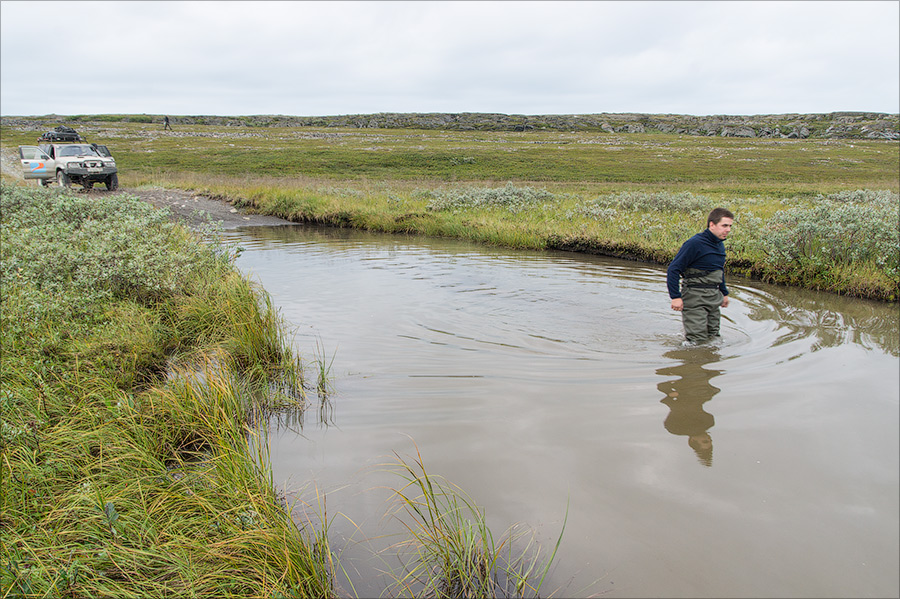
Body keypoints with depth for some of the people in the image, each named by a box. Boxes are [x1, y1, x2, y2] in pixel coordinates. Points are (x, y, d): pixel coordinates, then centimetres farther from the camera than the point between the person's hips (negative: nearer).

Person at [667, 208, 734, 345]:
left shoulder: (720, 245, 11)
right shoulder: (695, 243, -16)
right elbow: (673, 269, -17)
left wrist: (724, 293, 27)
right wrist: (675, 297, -21)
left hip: (714, 297, 8)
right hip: (695, 298, -8)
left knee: (713, 338, 14)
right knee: (696, 341, -9)